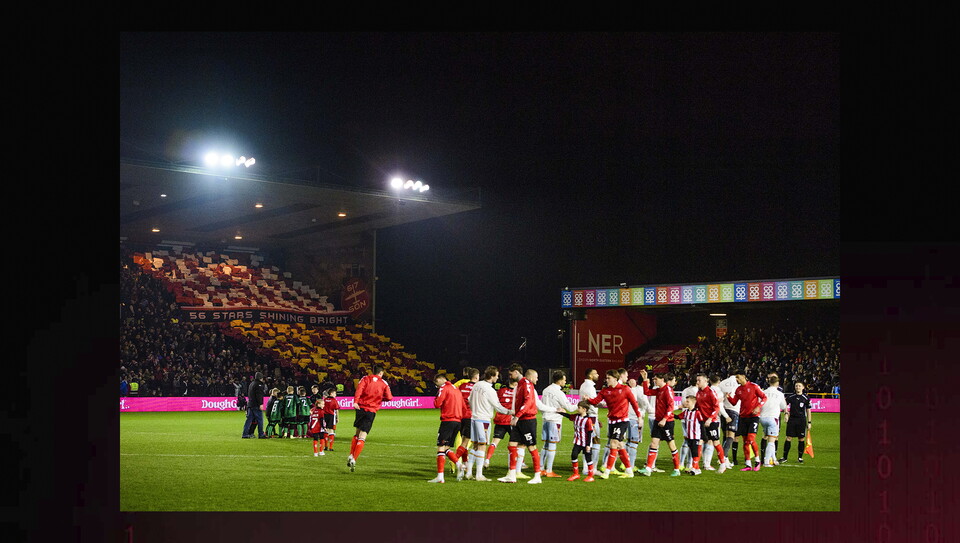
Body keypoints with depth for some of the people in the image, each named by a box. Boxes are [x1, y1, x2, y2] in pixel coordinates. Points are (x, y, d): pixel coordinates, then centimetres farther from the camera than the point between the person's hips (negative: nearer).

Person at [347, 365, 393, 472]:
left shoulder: (365, 379, 8)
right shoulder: (384, 383, 8)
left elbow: (359, 388, -12)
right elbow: (389, 398, 2)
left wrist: (355, 401, -24)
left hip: (361, 408, 2)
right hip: (372, 411, -2)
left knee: (357, 434, 20)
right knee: (362, 437, -3)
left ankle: (351, 456, 12)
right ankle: (354, 460, -13)